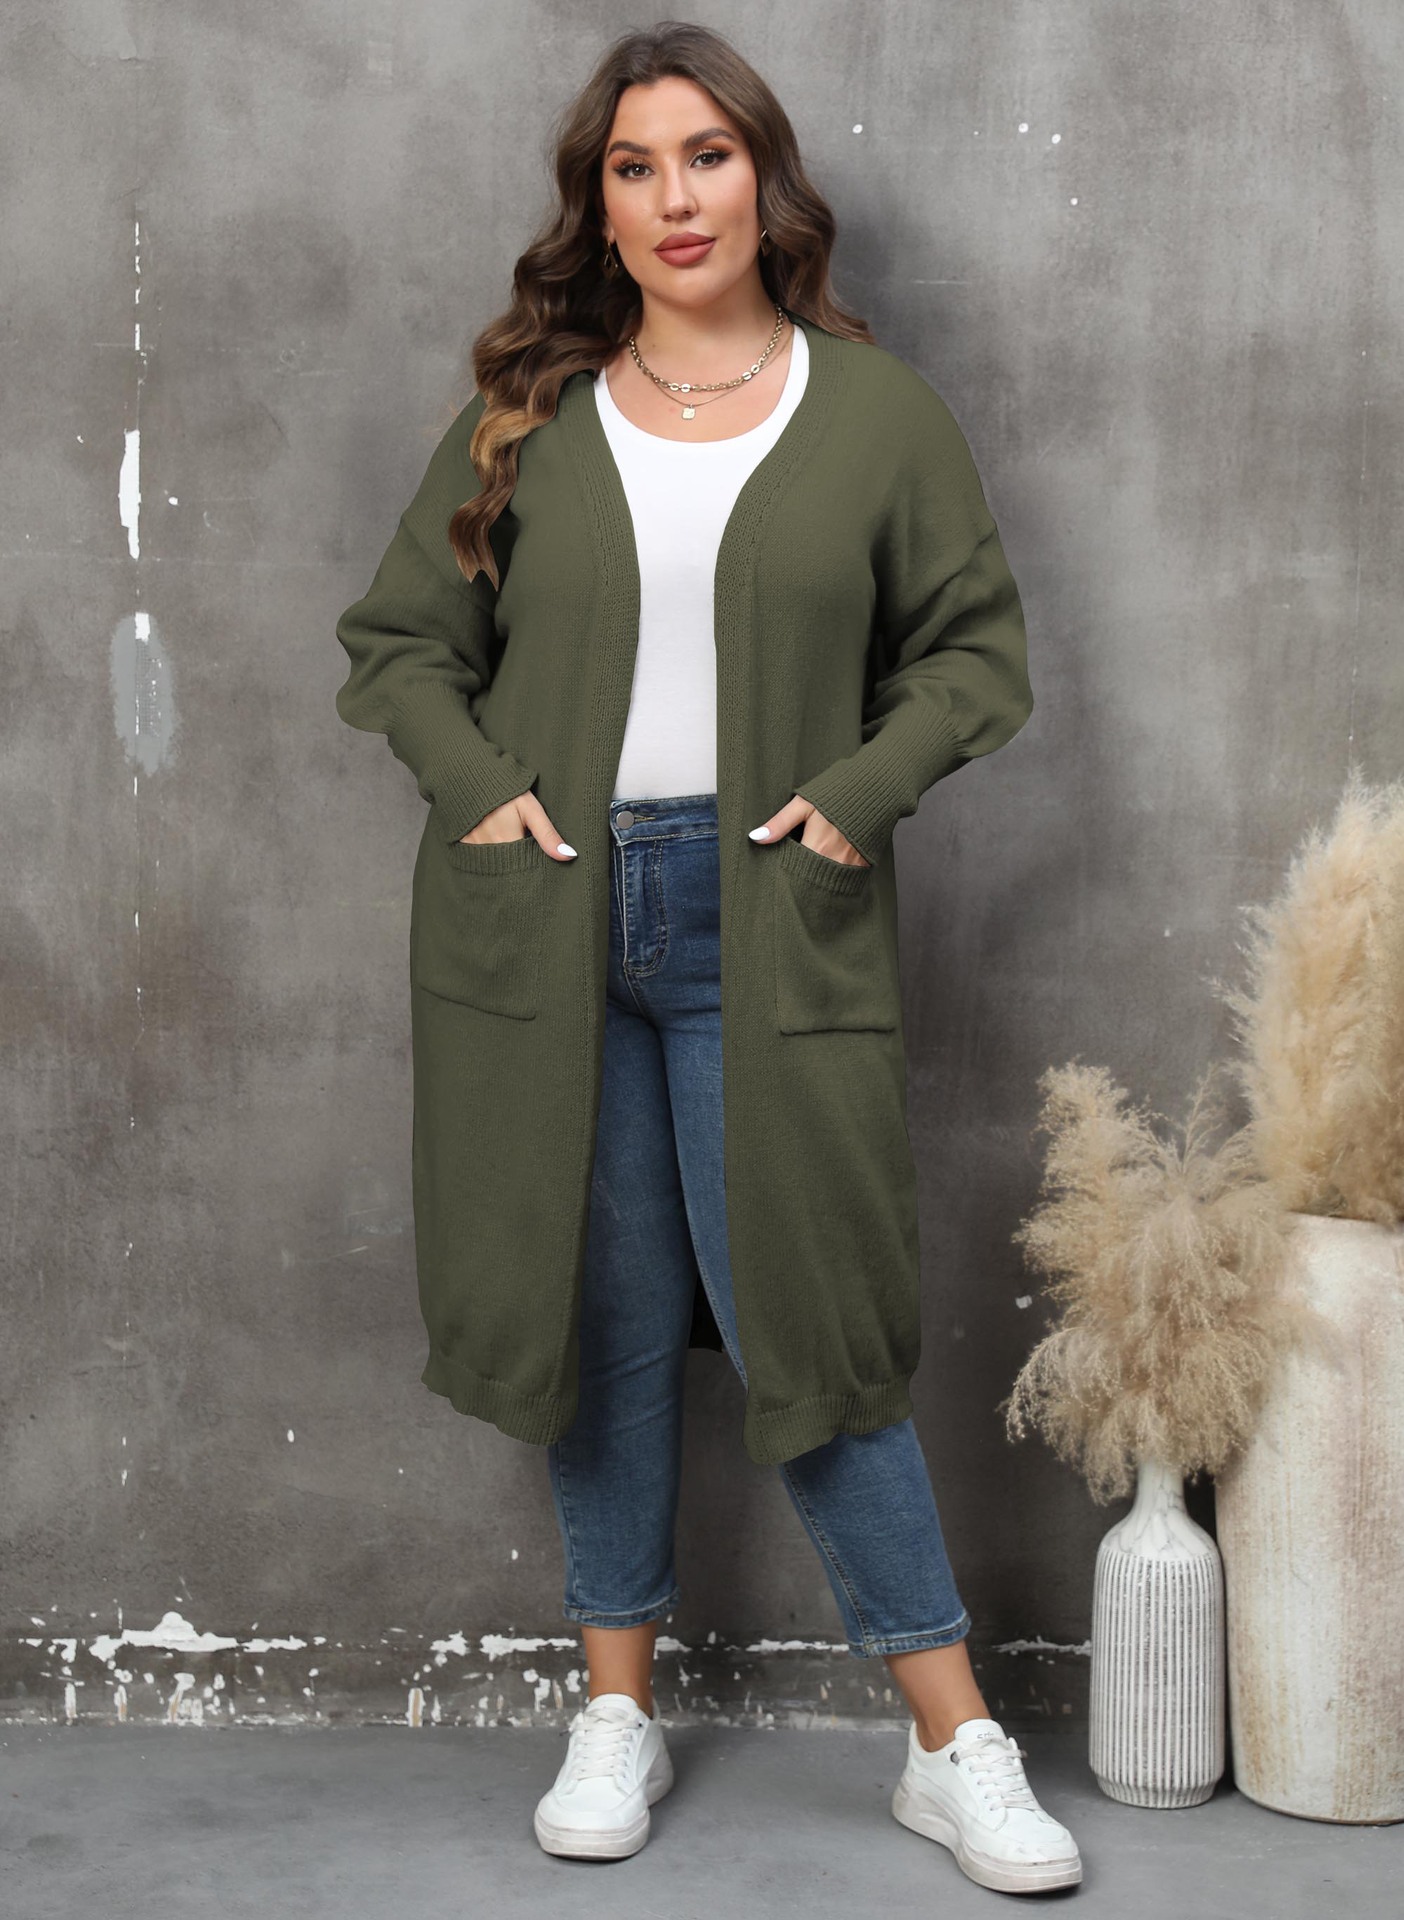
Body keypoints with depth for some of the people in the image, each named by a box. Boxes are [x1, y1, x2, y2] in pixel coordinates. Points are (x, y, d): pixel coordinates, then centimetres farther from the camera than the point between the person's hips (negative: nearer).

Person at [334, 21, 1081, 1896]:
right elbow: (393, 640, 13)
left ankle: (957, 1743, 7)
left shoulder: (864, 408, 5)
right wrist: (480, 787, -5)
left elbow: (986, 648, 7)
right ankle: (618, 1712, 22)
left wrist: (861, 791, -8)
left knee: (793, 1309, -5)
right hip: (556, 901, 2)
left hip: (753, 913, -2)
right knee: (607, 1314, 8)